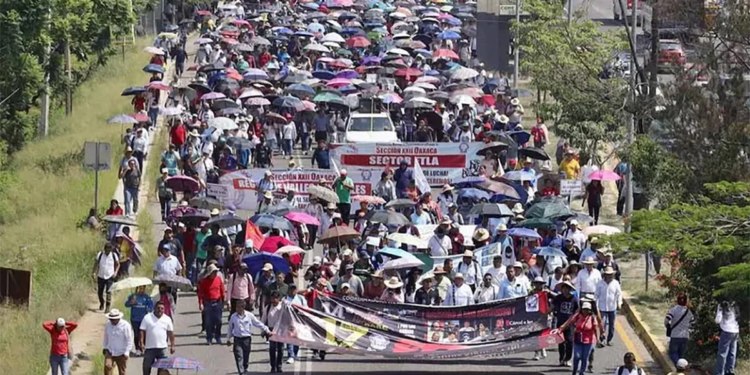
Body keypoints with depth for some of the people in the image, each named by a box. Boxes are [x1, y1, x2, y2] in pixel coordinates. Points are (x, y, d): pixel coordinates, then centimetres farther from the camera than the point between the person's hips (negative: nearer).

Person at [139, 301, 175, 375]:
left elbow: (171, 333, 8)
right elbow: (142, 331, -5)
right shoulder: (147, 318, -3)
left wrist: (172, 345, 4)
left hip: (162, 348, 2)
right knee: (146, 366, 4)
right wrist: (141, 343, -15)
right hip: (149, 348, -2)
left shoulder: (167, 319, 4)